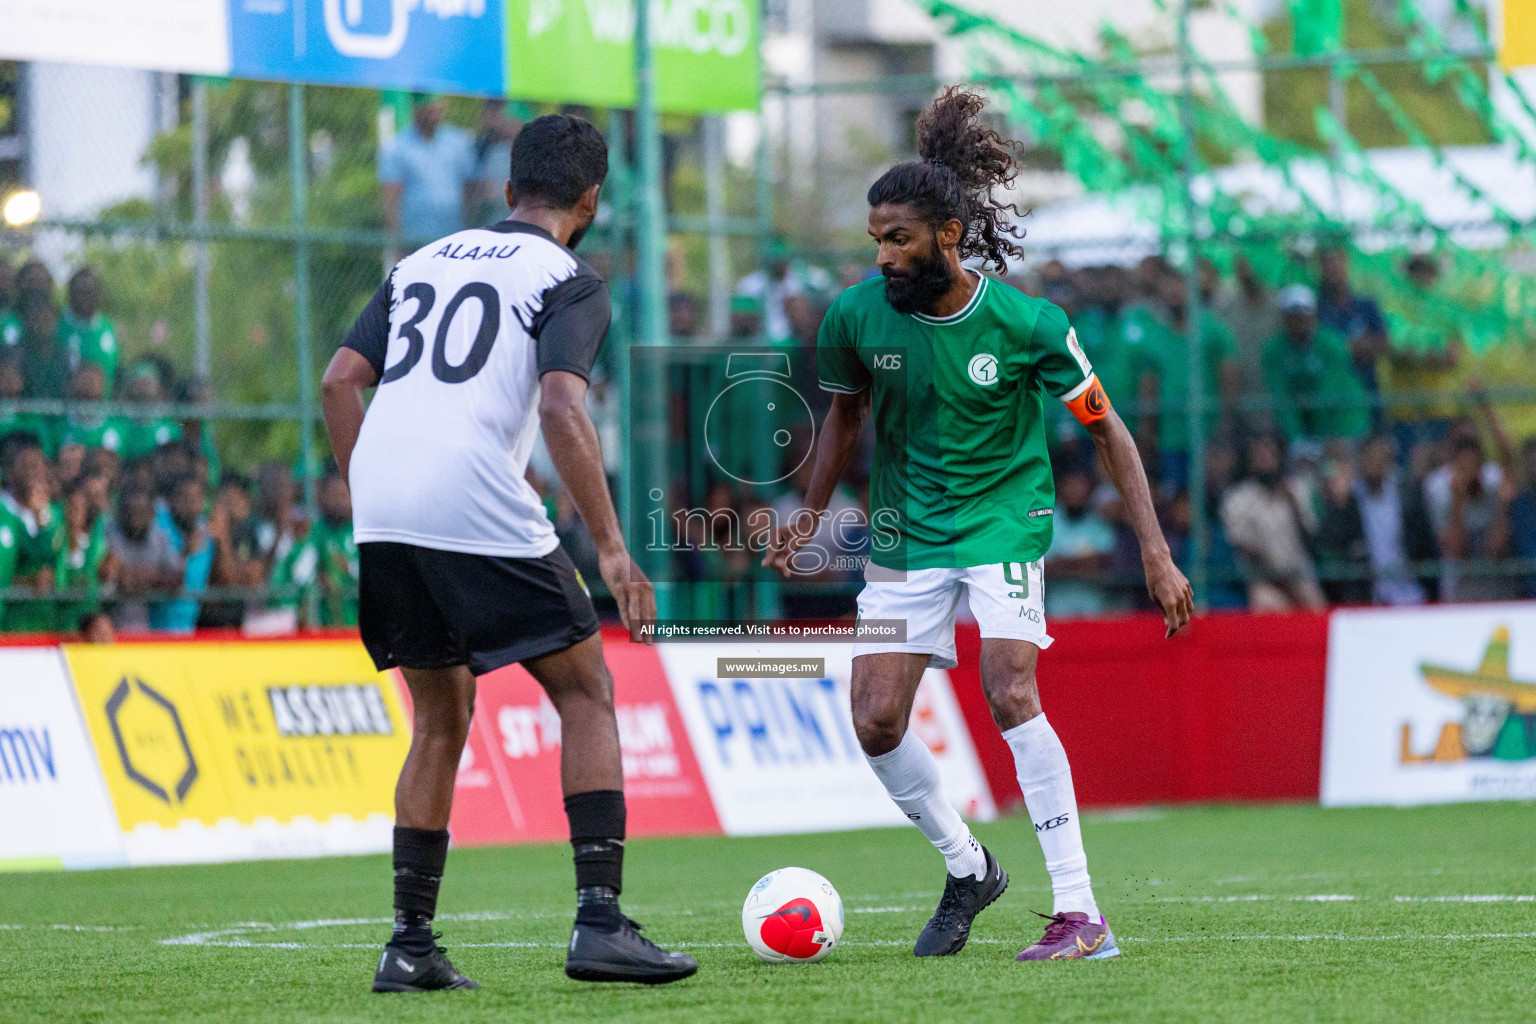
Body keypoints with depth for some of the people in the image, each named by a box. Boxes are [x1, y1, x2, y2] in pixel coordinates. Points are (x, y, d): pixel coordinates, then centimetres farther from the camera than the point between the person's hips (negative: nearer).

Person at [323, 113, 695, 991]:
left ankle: (411, 945, 14)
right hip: (481, 517, -6)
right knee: (587, 693, 7)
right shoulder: (570, 282, 3)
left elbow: (340, 381, 15)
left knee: (441, 719, 19)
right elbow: (561, 408, -12)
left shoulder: (422, 263, 22)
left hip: (383, 515, 6)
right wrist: (612, 547, -11)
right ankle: (600, 924, -4)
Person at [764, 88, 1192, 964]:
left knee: (1011, 697, -23)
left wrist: (1157, 552, -12)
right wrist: (811, 515, 14)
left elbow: (1106, 430, -8)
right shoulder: (858, 315, -9)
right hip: (907, 531, 4)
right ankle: (968, 869, 20)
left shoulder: (1026, 324, -18)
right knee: (876, 723, -6)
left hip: (1004, 520, -4)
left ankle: (1082, 915, -20)